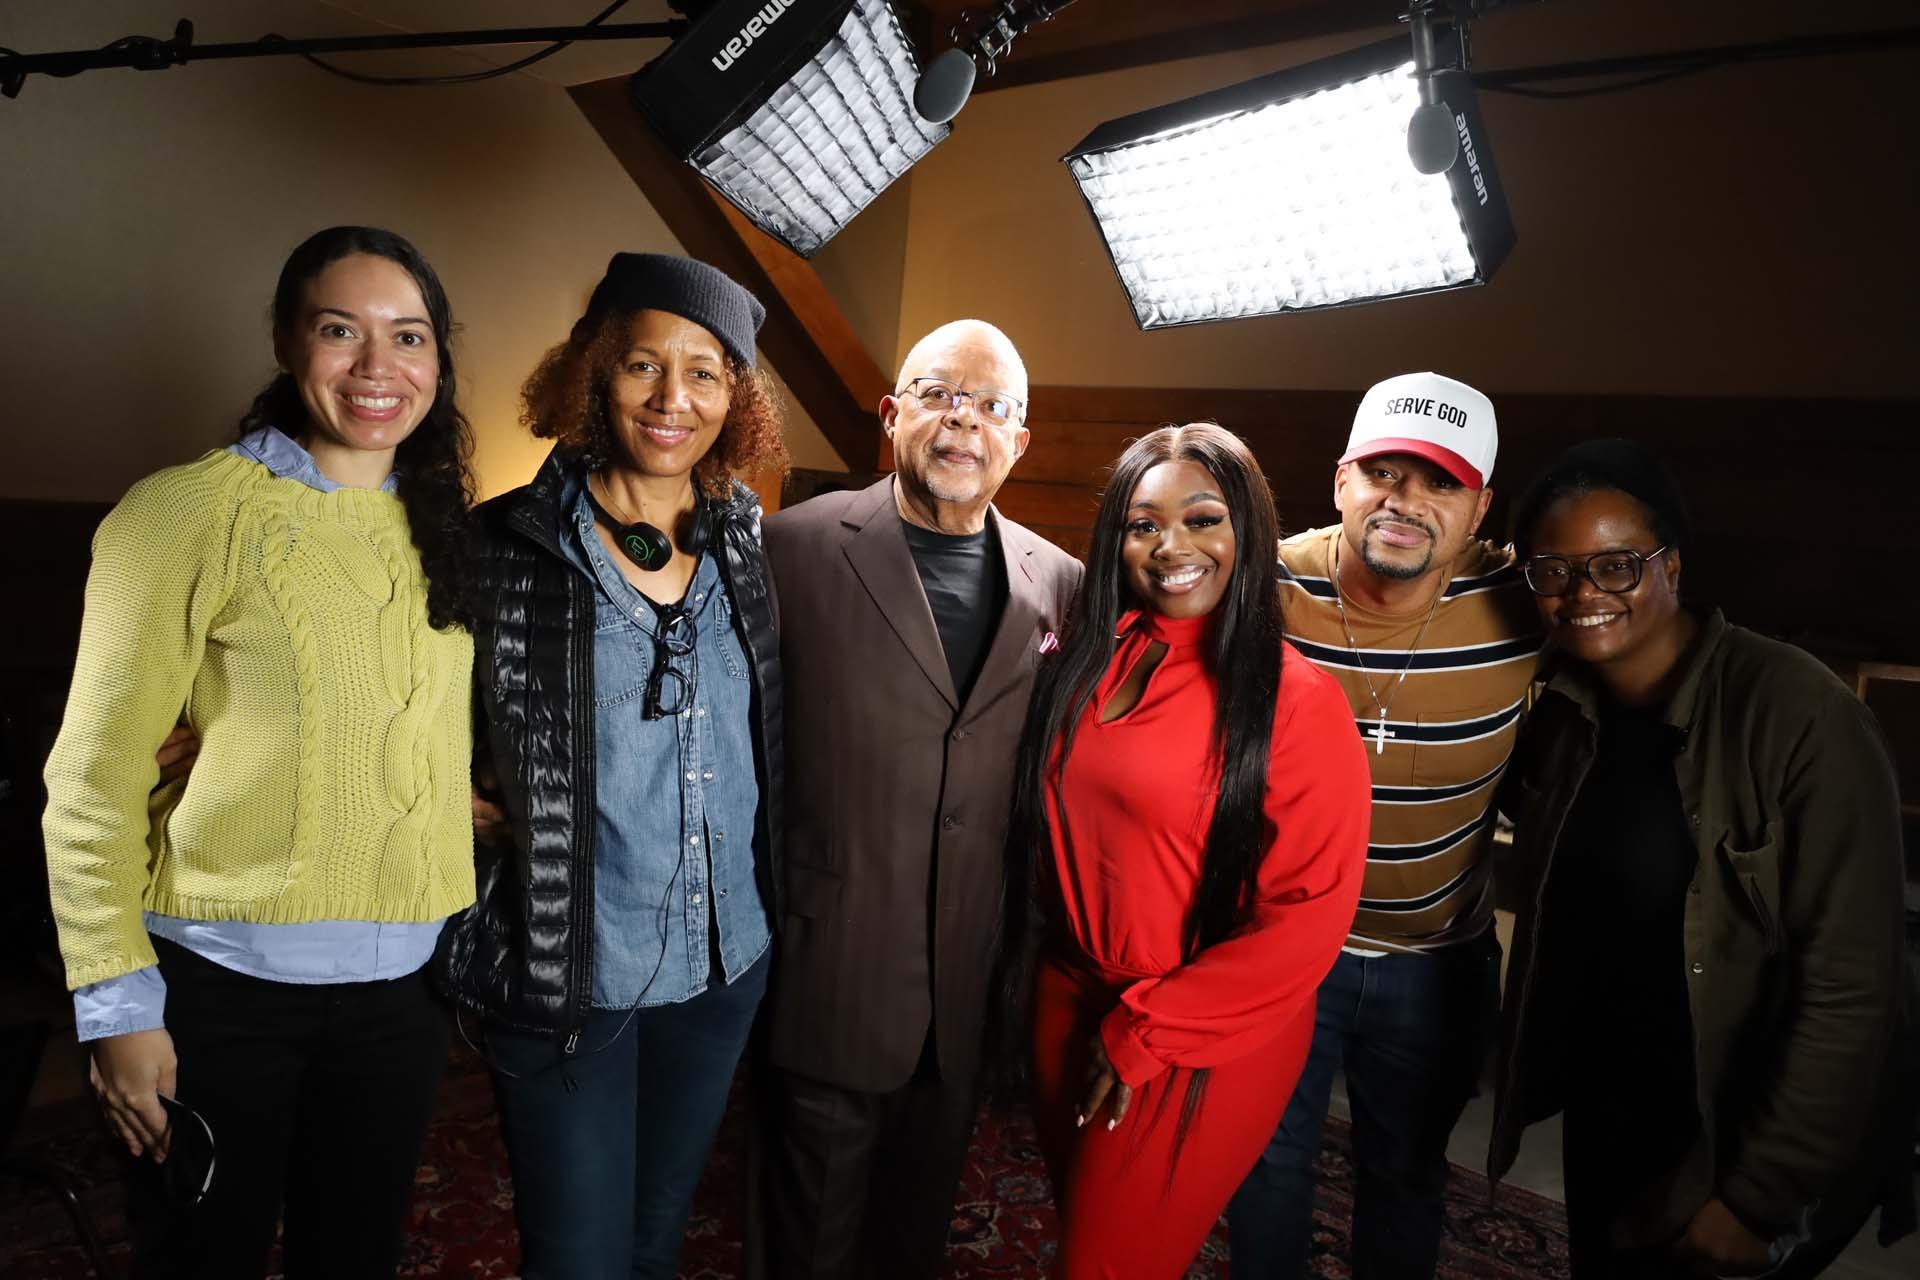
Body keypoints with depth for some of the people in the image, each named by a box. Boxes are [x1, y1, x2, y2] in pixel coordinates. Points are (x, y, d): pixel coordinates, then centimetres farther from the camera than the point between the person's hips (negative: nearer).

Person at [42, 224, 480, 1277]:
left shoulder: (443, 531, 5)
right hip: (223, 983, -4)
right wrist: (117, 1004, -8)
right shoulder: (187, 512, -10)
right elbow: (95, 781, -8)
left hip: (400, 984, 4)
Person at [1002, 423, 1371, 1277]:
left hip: (1206, 1046, -5)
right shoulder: (1086, 658, -2)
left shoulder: (1297, 699, -18)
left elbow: (1312, 911, -19)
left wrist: (1147, 1030, -15)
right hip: (1069, 1003, 5)